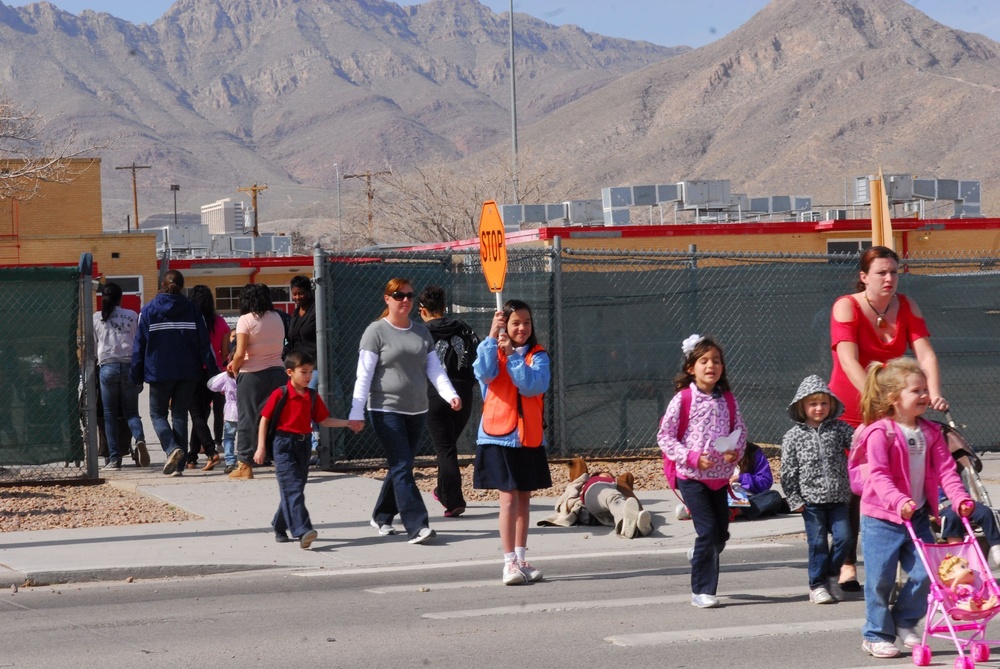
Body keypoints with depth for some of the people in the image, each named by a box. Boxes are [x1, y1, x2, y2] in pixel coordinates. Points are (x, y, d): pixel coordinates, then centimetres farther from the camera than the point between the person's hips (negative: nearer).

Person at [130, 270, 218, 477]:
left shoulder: (148, 310, -2)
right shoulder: (191, 309, 1)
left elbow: (139, 344, -1)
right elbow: (204, 341, -2)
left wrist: (136, 374, 5)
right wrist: (211, 369, 1)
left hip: (159, 372, -2)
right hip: (187, 372, 2)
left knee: (157, 413, 12)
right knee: (180, 415, 9)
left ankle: (172, 448, -15)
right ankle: (178, 465, 3)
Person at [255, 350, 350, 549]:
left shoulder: (313, 397, 7)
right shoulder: (280, 394, -9)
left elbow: (324, 420, 13)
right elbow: (264, 419, -5)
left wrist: (348, 423, 4)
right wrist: (261, 447, -8)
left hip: (303, 445, 6)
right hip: (284, 445, -6)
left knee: (295, 488, 13)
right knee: (292, 489, -14)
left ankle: (279, 527, 30)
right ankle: (303, 531, -25)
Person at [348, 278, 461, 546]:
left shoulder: (421, 332, 13)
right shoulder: (376, 331, -3)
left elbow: (434, 369, 9)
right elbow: (364, 375, -7)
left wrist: (450, 394, -8)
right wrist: (356, 412, -14)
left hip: (417, 411, 6)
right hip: (386, 410, -6)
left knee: (401, 467, 12)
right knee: (402, 468, -12)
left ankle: (381, 517, 29)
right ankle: (417, 526, -17)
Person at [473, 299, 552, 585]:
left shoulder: (538, 355, 4)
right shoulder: (493, 352, 0)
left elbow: (534, 385, -14)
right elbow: (484, 372, -22)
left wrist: (512, 354, -20)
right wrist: (492, 336, -24)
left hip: (530, 438, 3)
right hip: (498, 436, -3)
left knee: (523, 500, 13)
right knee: (508, 499, -9)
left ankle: (521, 560, 23)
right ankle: (509, 563, -7)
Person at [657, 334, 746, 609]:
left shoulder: (728, 400, 4)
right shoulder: (682, 399, -9)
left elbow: (740, 430, 12)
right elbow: (664, 437, -7)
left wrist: (736, 451, -10)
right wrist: (692, 457, -18)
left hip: (720, 476, 5)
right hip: (692, 476, -5)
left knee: (721, 534, 11)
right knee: (708, 530, -10)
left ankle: (698, 555, 44)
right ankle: (701, 591, 1)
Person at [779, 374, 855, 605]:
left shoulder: (839, 429, 5)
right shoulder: (794, 436, -1)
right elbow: (788, 471, 0)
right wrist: (795, 500, -4)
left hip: (837, 498, 2)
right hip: (811, 500, -2)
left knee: (843, 536, -5)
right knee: (817, 542, 0)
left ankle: (831, 575, 18)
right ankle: (817, 585, 11)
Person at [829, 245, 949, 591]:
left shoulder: (906, 307, 0)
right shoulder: (846, 307, -13)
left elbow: (925, 354, -10)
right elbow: (849, 361, -25)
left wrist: (934, 393, -27)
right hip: (850, 412, -3)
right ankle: (848, 565, 5)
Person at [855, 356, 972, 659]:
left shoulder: (930, 433, 5)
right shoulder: (880, 433, -15)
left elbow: (945, 469, 4)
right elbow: (878, 475, -22)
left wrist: (959, 498, -12)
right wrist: (897, 501, -37)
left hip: (917, 516, 6)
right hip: (881, 519, -6)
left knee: (924, 573, 4)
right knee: (881, 578, -1)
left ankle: (905, 622, 25)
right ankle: (876, 635, 13)